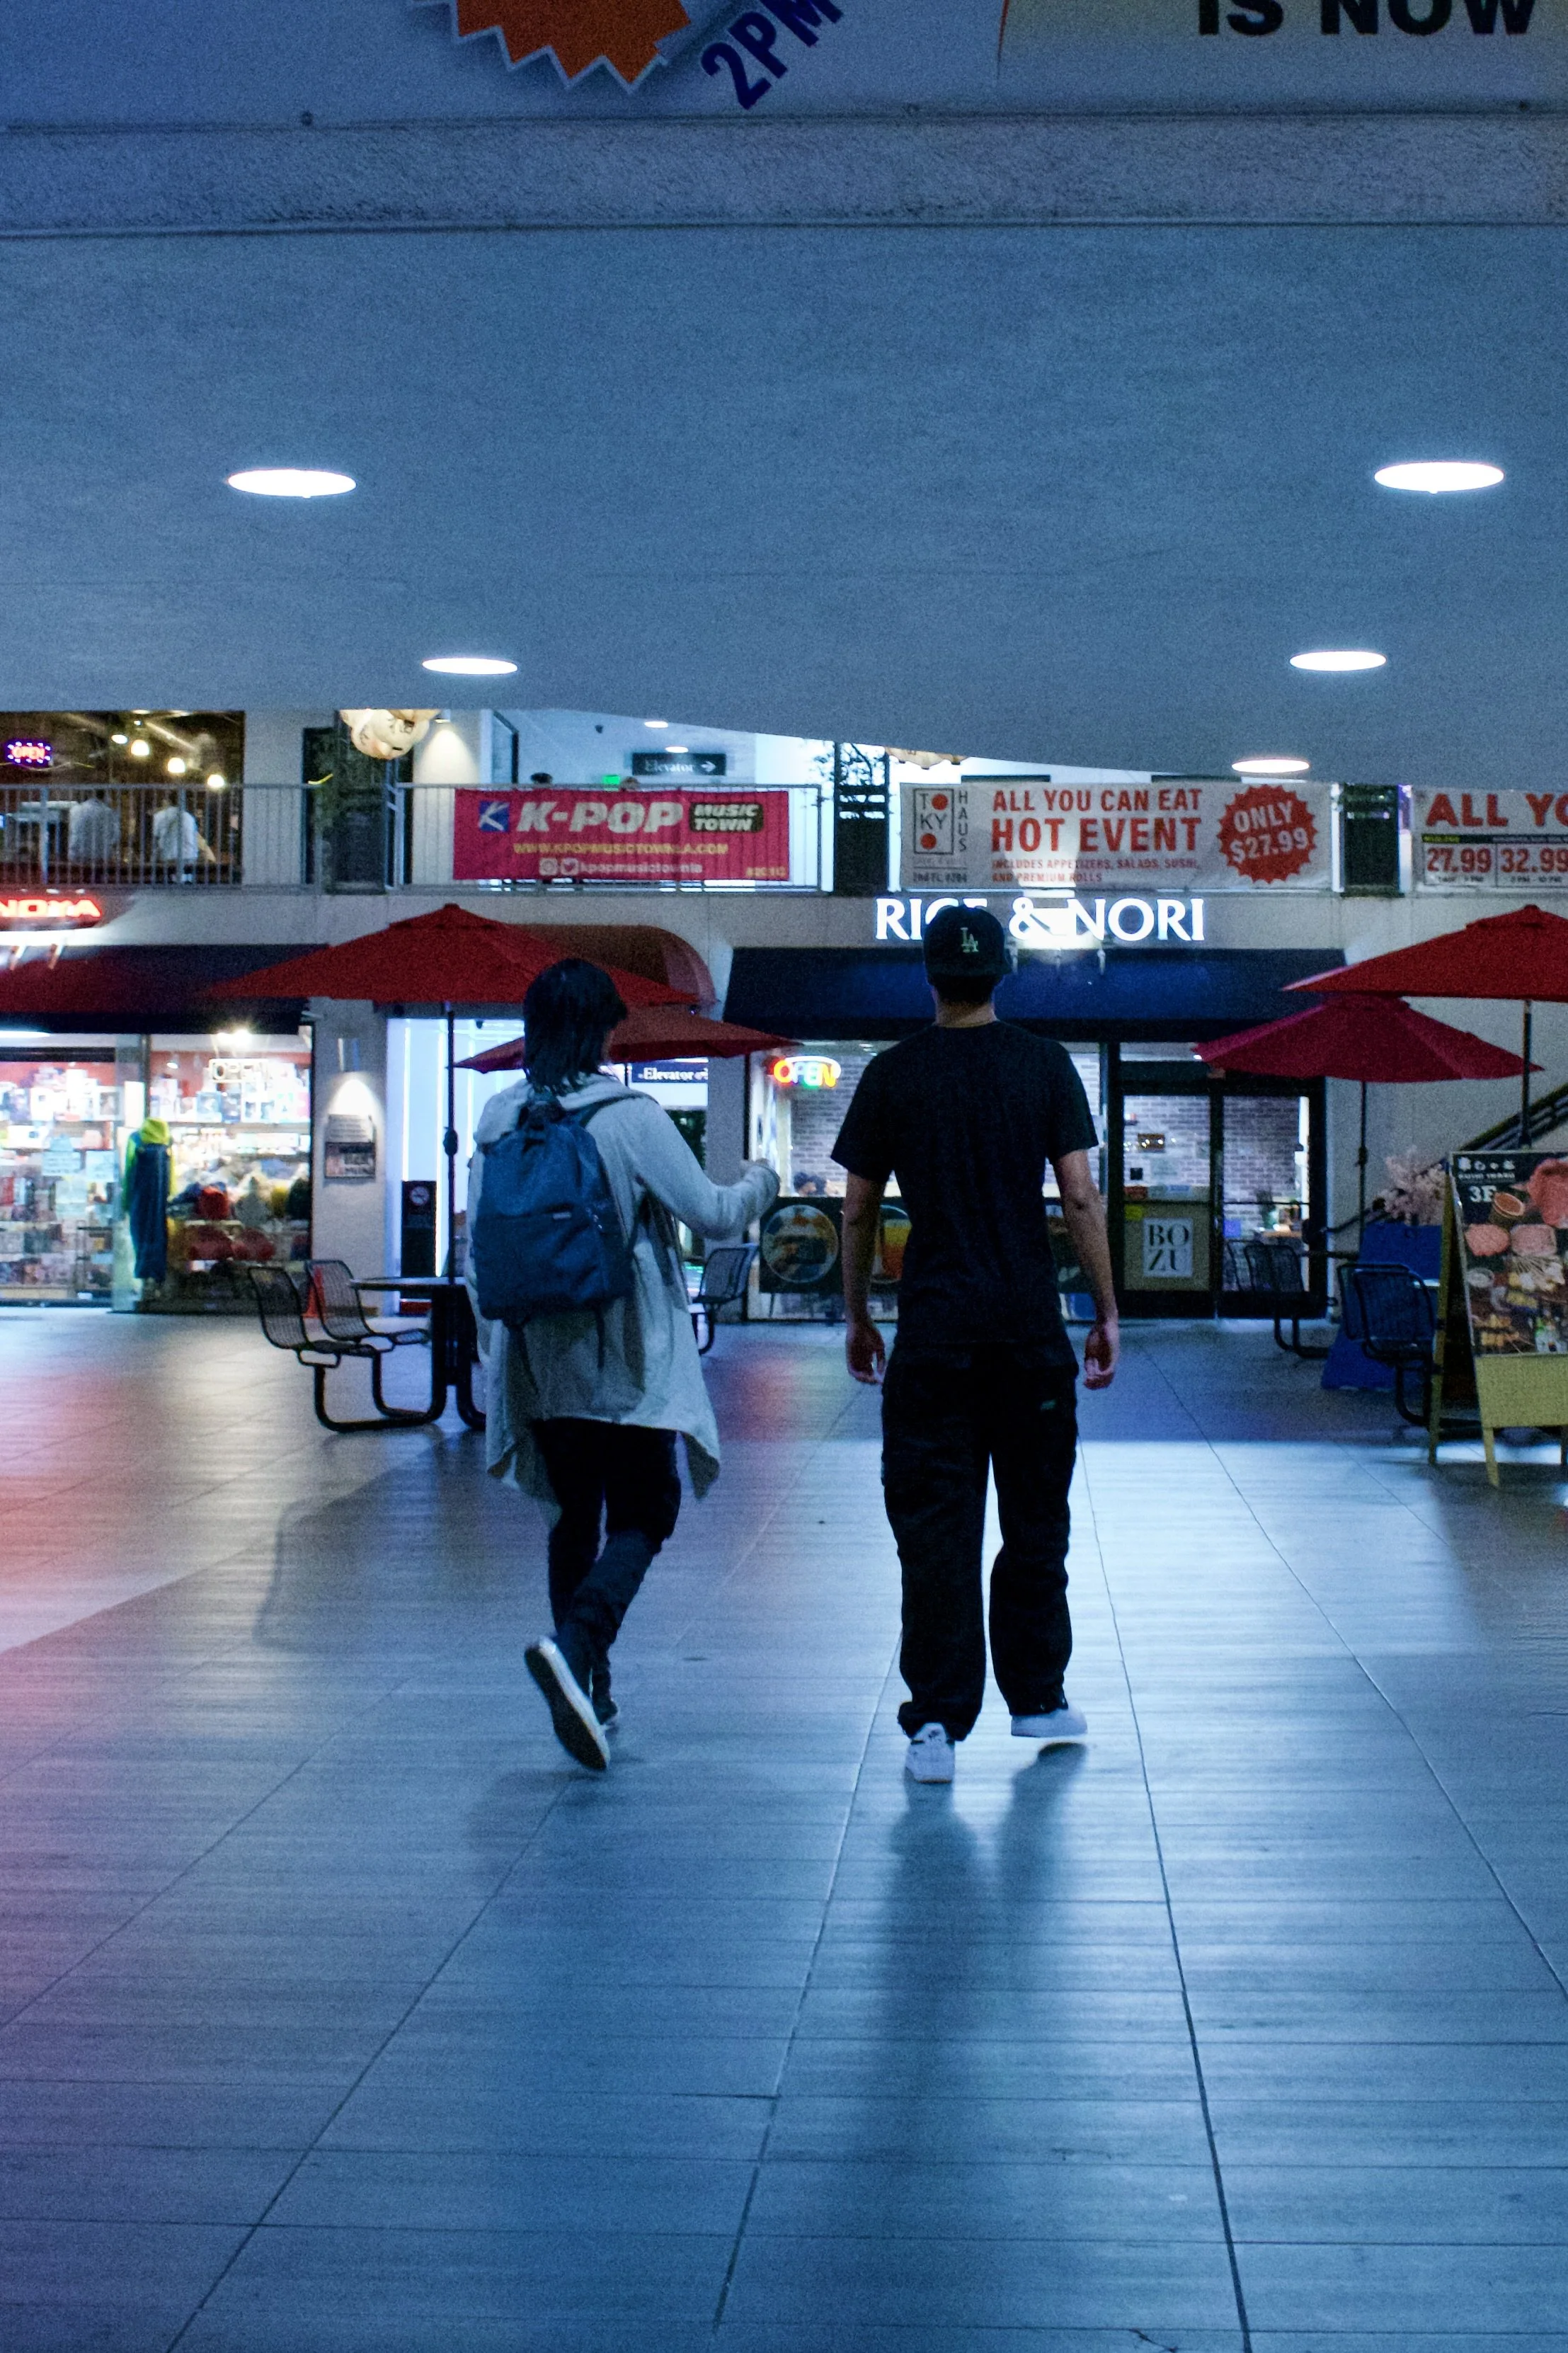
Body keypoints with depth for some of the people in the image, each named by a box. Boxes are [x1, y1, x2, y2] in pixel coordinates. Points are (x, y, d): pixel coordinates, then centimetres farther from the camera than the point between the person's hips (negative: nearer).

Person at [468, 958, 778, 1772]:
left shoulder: (498, 1117, 2)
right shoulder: (631, 1118, -13)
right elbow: (712, 1215, -8)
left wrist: (493, 1346, 19)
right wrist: (759, 1182, 14)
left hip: (539, 1360, 5)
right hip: (626, 1361, -5)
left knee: (574, 1517, 16)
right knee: (640, 1516, 2)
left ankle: (588, 1694, 16)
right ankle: (574, 1645, -23)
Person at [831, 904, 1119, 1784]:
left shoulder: (894, 1074, 2)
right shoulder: (1045, 1065, 1)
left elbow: (860, 1209, 4)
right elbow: (1081, 1196, -4)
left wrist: (857, 1316, 15)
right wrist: (1108, 1311, 3)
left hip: (933, 1328, -1)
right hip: (1030, 1325, 1)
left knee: (935, 1526, 0)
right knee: (1035, 1517, 14)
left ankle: (938, 1721, -5)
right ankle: (1037, 1697, 23)